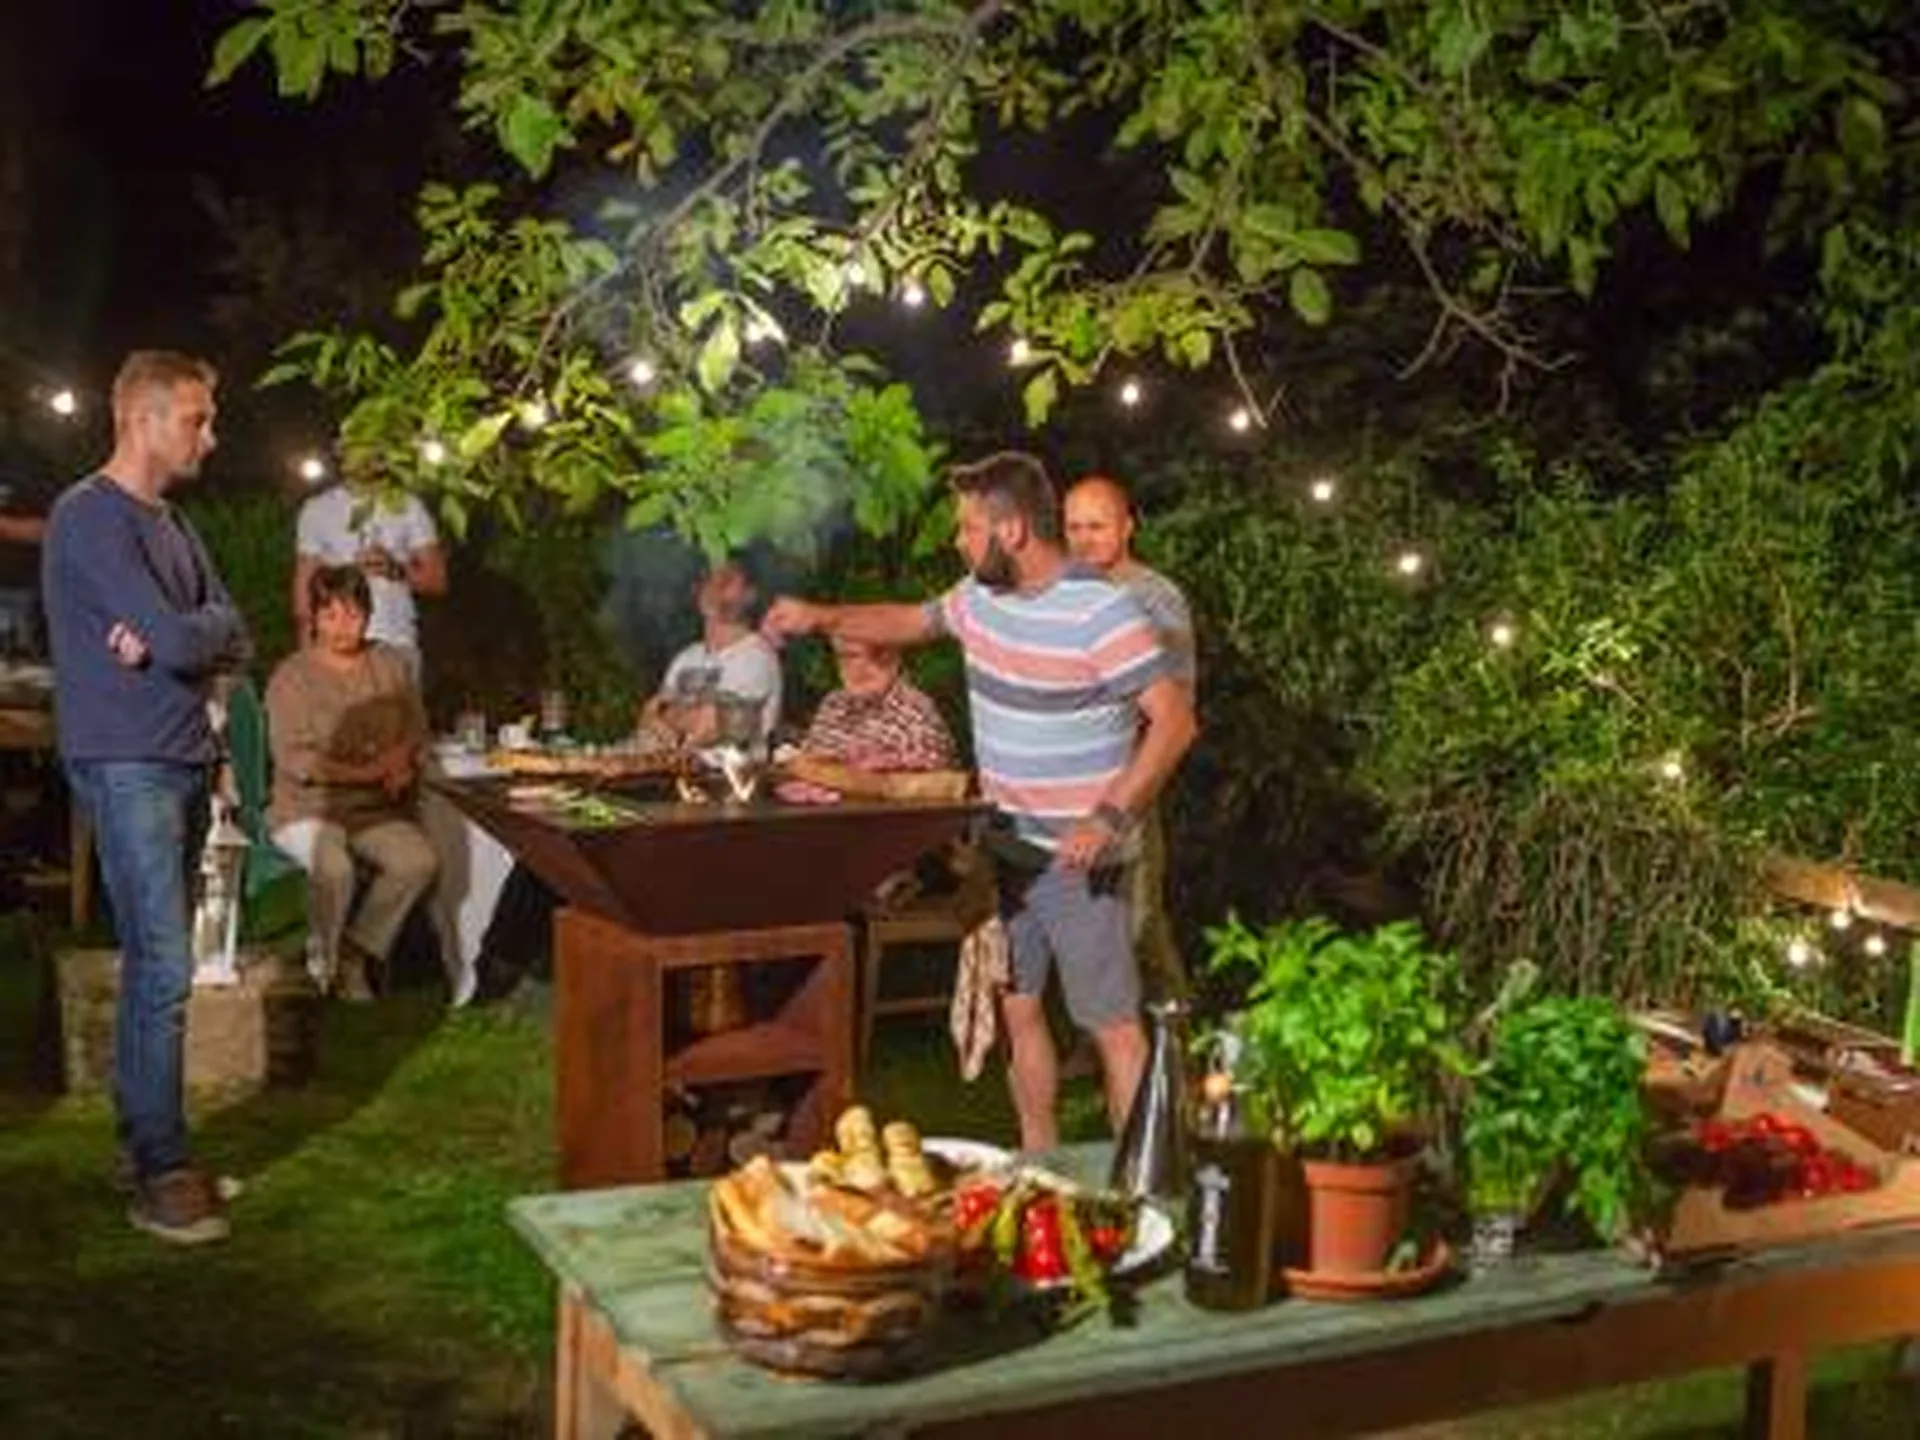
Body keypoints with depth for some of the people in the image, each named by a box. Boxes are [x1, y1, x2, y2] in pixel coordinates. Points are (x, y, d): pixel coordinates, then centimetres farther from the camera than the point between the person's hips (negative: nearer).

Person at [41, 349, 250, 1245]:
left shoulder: (171, 522, 16)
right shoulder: (89, 517, -12)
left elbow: (232, 641, 9)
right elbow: (183, 642, -21)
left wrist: (174, 639, -9)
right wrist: (196, 632, 0)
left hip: (183, 761, 8)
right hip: (125, 765, -8)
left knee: (153, 962, 12)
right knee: (164, 967, -10)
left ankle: (144, 1139, 19)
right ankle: (161, 1176, -4)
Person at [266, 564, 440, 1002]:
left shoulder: (391, 665, 11)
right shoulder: (291, 677, -4)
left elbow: (416, 733, 14)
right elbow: (294, 759, -12)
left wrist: (402, 761, -10)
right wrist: (368, 771, -17)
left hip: (378, 810, 4)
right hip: (307, 808, -4)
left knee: (420, 860, -25)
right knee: (334, 868, -34)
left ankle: (356, 953, -6)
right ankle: (325, 965, -7)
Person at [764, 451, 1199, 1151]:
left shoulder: (1102, 612, -19)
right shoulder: (979, 596, 5)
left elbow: (1174, 719, -21)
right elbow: (913, 621, 25)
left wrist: (1111, 817, -26)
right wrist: (822, 618, 17)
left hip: (1077, 860, -8)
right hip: (1005, 850, 8)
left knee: (1113, 1028, -2)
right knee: (1018, 1012, 15)